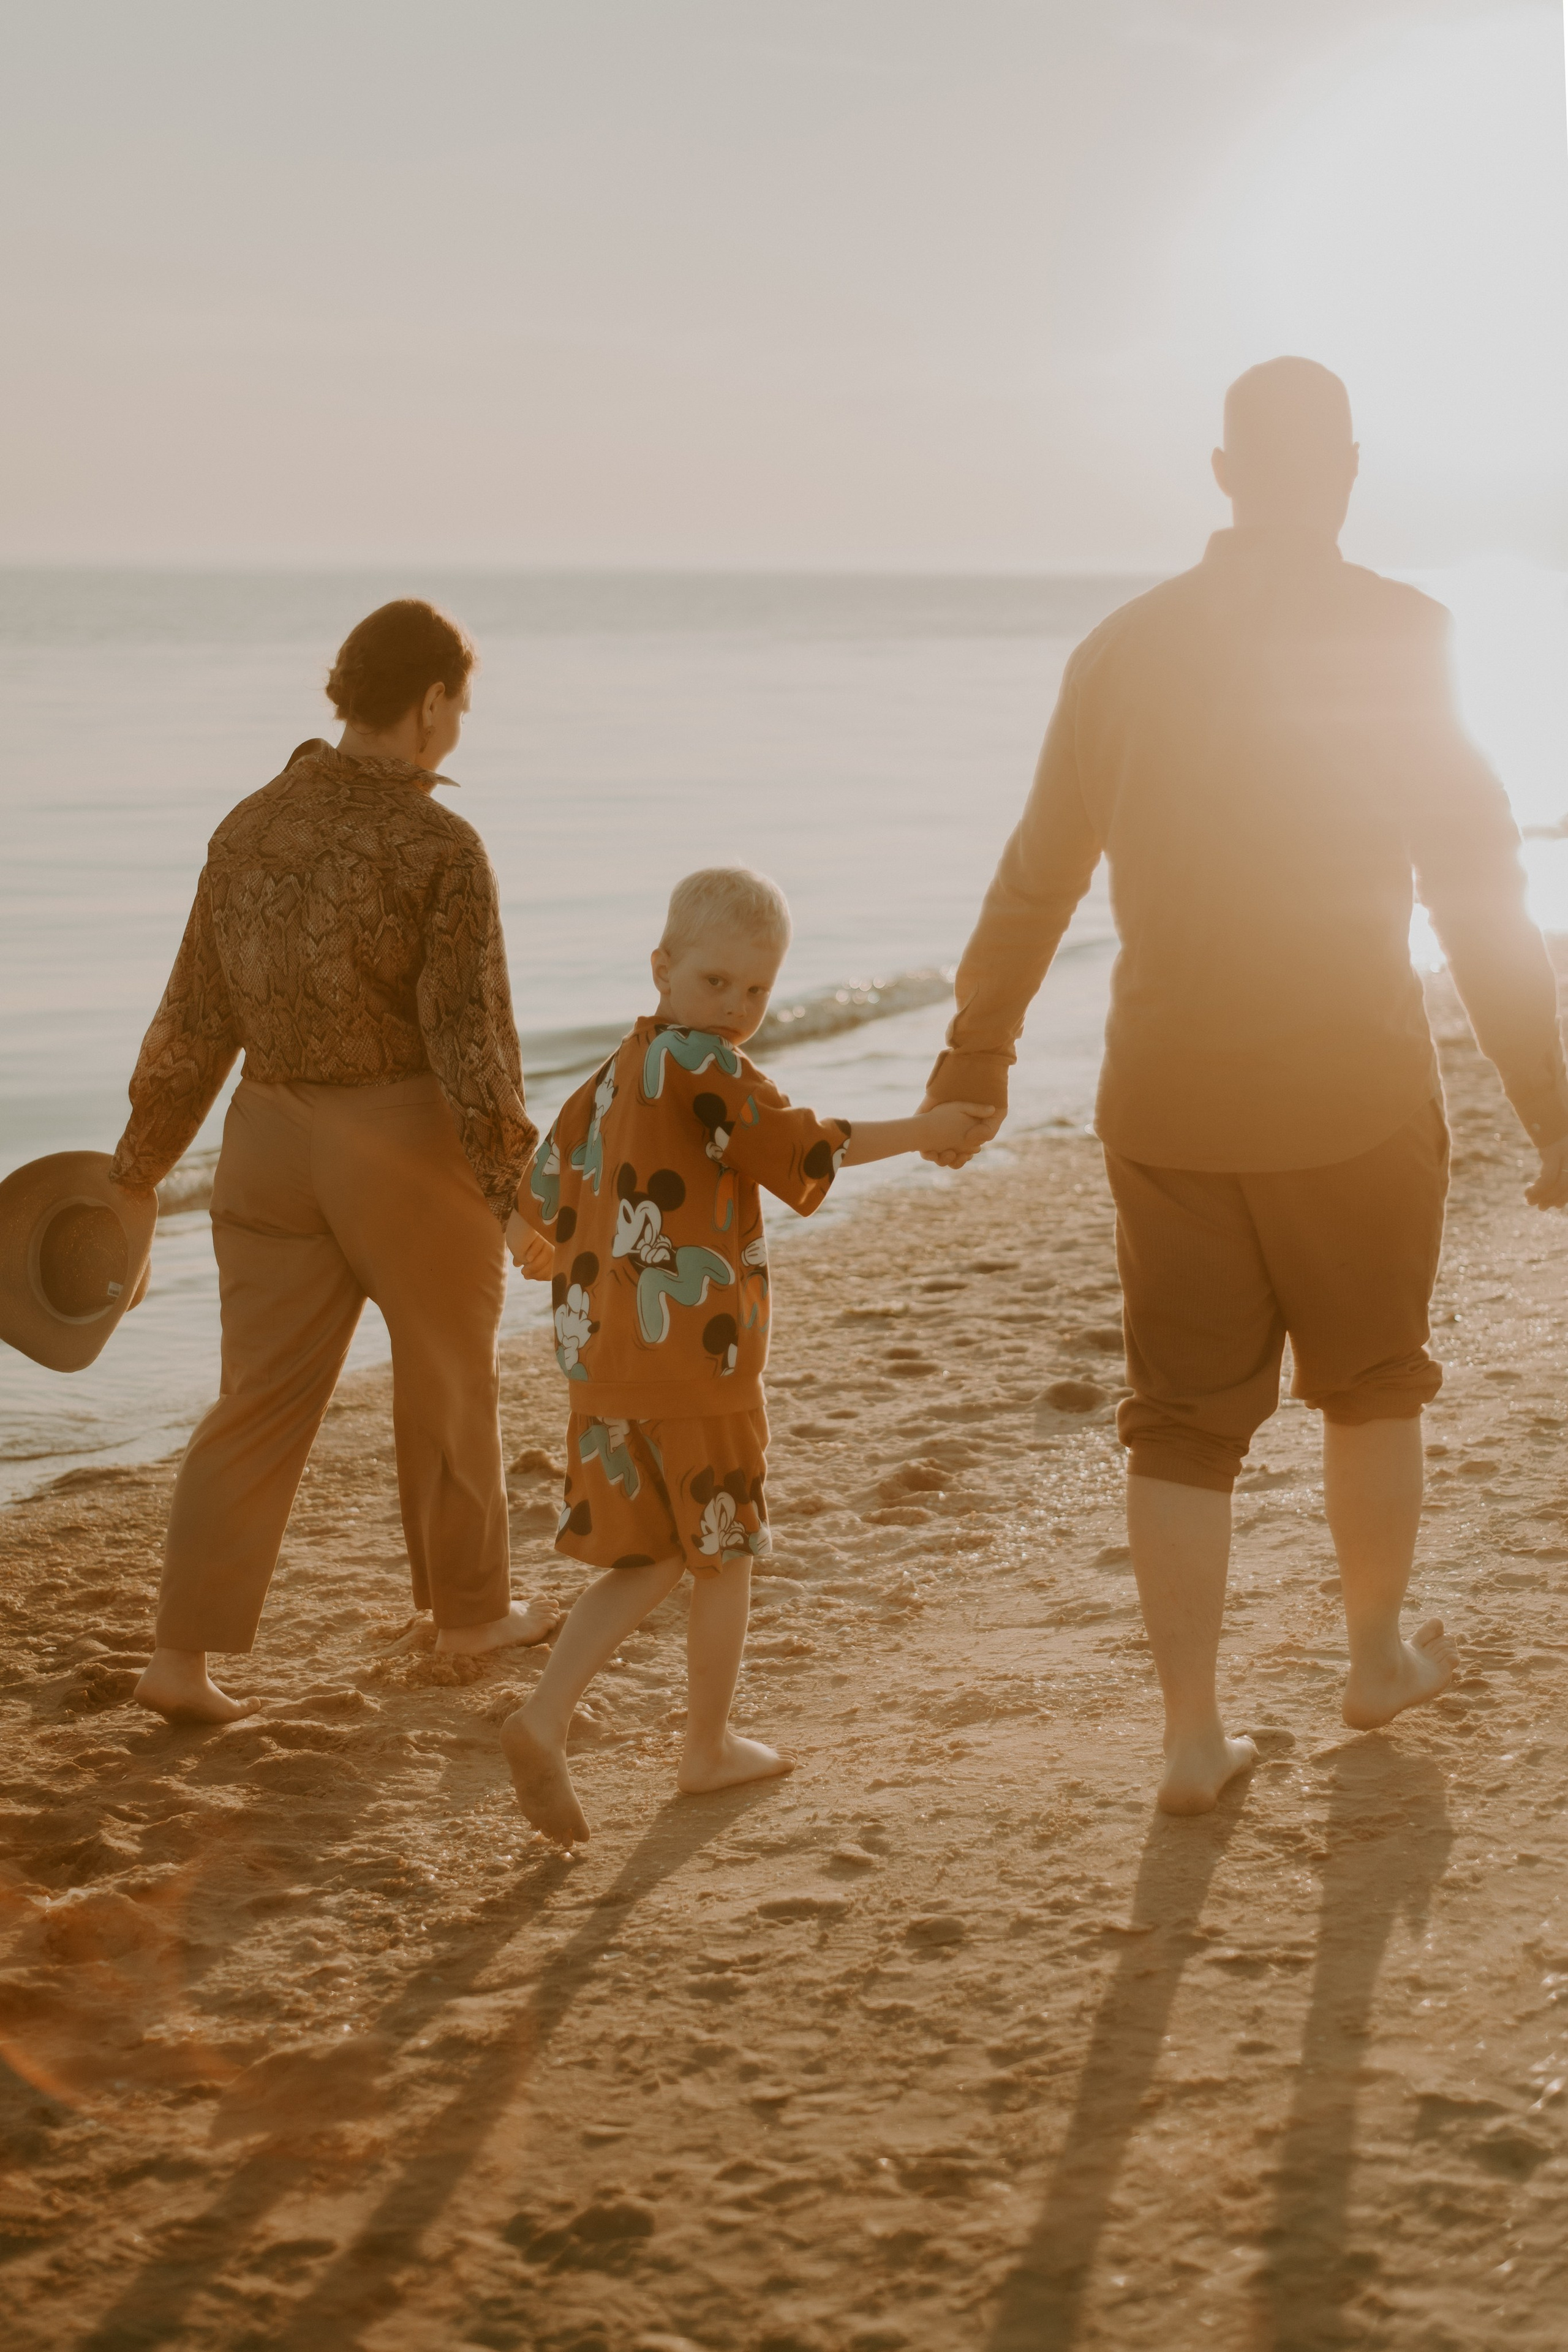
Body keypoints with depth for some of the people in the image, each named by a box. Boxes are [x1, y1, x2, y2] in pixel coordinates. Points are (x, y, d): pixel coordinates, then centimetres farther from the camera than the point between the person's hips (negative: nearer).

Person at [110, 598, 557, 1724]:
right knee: (451, 1380, 16)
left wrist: (143, 1158, 16)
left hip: (272, 1139, 5)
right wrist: (518, 1190, -12)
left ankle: (184, 1653, 2)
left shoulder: (249, 825, 4)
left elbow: (197, 1013, 8)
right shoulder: (442, 848, -14)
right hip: (408, 1141, -5)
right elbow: (471, 1039, -16)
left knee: (263, 1402, 9)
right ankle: (472, 1606, 34)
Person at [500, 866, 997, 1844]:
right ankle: (710, 1747, 24)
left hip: (599, 1359, 8)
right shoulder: (704, 1066, -13)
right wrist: (923, 1131, -13)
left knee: (645, 1560, 15)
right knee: (725, 1558, 12)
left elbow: (548, 1193, 19)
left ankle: (545, 1718, -2)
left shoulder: (616, 1074, 13)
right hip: (692, 1358, -7)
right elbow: (801, 1147, -20)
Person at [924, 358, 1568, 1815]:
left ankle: (1192, 1736, 12)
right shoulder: (1393, 634, -8)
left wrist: (975, 1055, 24)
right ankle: (1378, 1655, 36)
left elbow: (1033, 886, 11)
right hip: (1349, 1095, -3)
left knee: (1184, 1418, 10)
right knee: (1371, 1380, 19)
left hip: (1166, 1106, 3)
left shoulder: (1123, 649, 4)